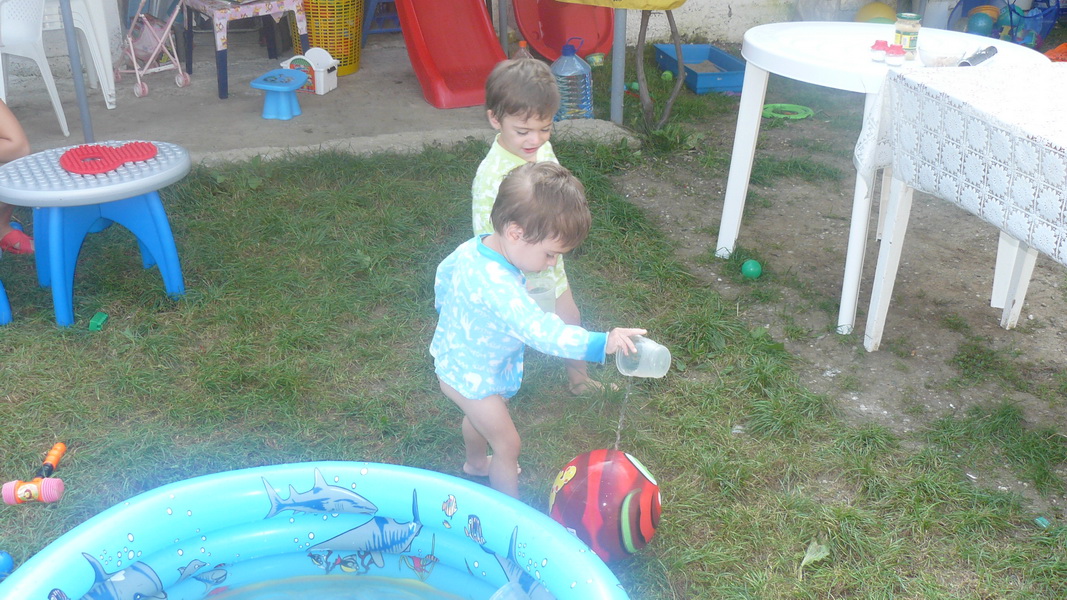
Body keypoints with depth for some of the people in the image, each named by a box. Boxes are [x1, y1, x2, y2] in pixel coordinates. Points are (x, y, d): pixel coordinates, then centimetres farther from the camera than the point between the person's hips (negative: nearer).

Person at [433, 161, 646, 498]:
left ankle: (476, 463, 62)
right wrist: (601, 343, -54)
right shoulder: (499, 287, -42)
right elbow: (541, 331, -49)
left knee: (478, 415, 35)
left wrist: (446, 307, 27)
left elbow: (445, 272, 7)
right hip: (472, 377, -10)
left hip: (453, 358, 10)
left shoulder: (473, 247, -13)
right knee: (508, 444, 6)